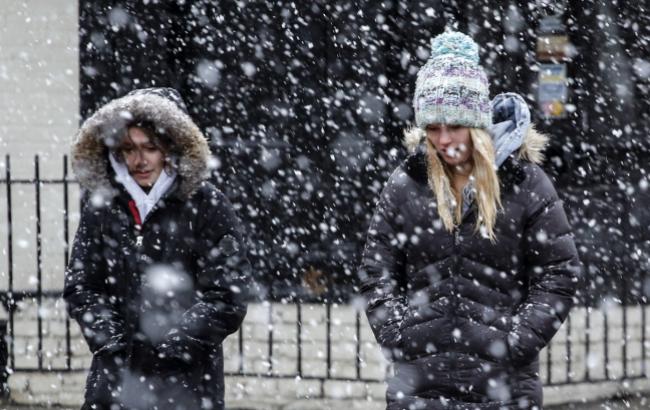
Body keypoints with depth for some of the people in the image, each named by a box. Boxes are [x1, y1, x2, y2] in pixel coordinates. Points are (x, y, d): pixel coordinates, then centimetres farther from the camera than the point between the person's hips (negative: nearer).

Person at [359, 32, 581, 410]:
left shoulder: (525, 184, 0)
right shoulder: (404, 187, 7)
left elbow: (559, 276, 0)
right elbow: (377, 274, 11)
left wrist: (515, 343, -10)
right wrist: (399, 336, -3)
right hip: (420, 378, 2)